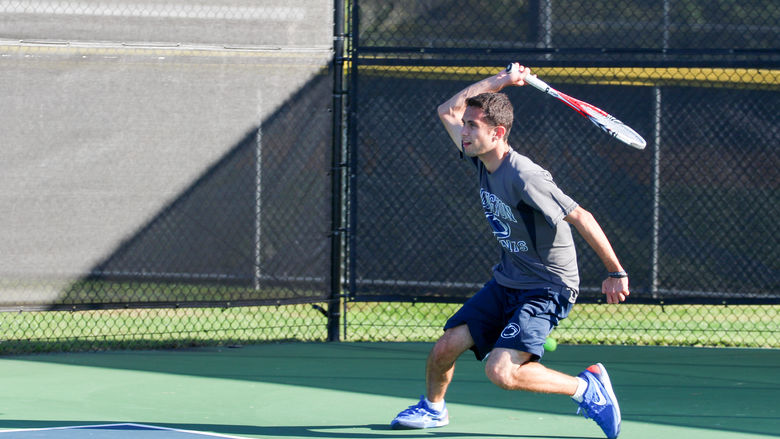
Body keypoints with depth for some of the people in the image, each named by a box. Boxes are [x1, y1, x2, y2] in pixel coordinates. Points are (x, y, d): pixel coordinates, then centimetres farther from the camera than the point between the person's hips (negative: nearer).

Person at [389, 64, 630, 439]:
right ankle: (432, 407, 33)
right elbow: (447, 111, 13)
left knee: (501, 372, -23)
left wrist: (615, 273, -18)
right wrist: (499, 81, 1)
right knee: (445, 348, 2)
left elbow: (581, 218, -22)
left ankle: (588, 387, -4)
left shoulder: (524, 177, -27)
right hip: (506, 282, 8)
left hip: (547, 289, -8)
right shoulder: (481, 160, -1)